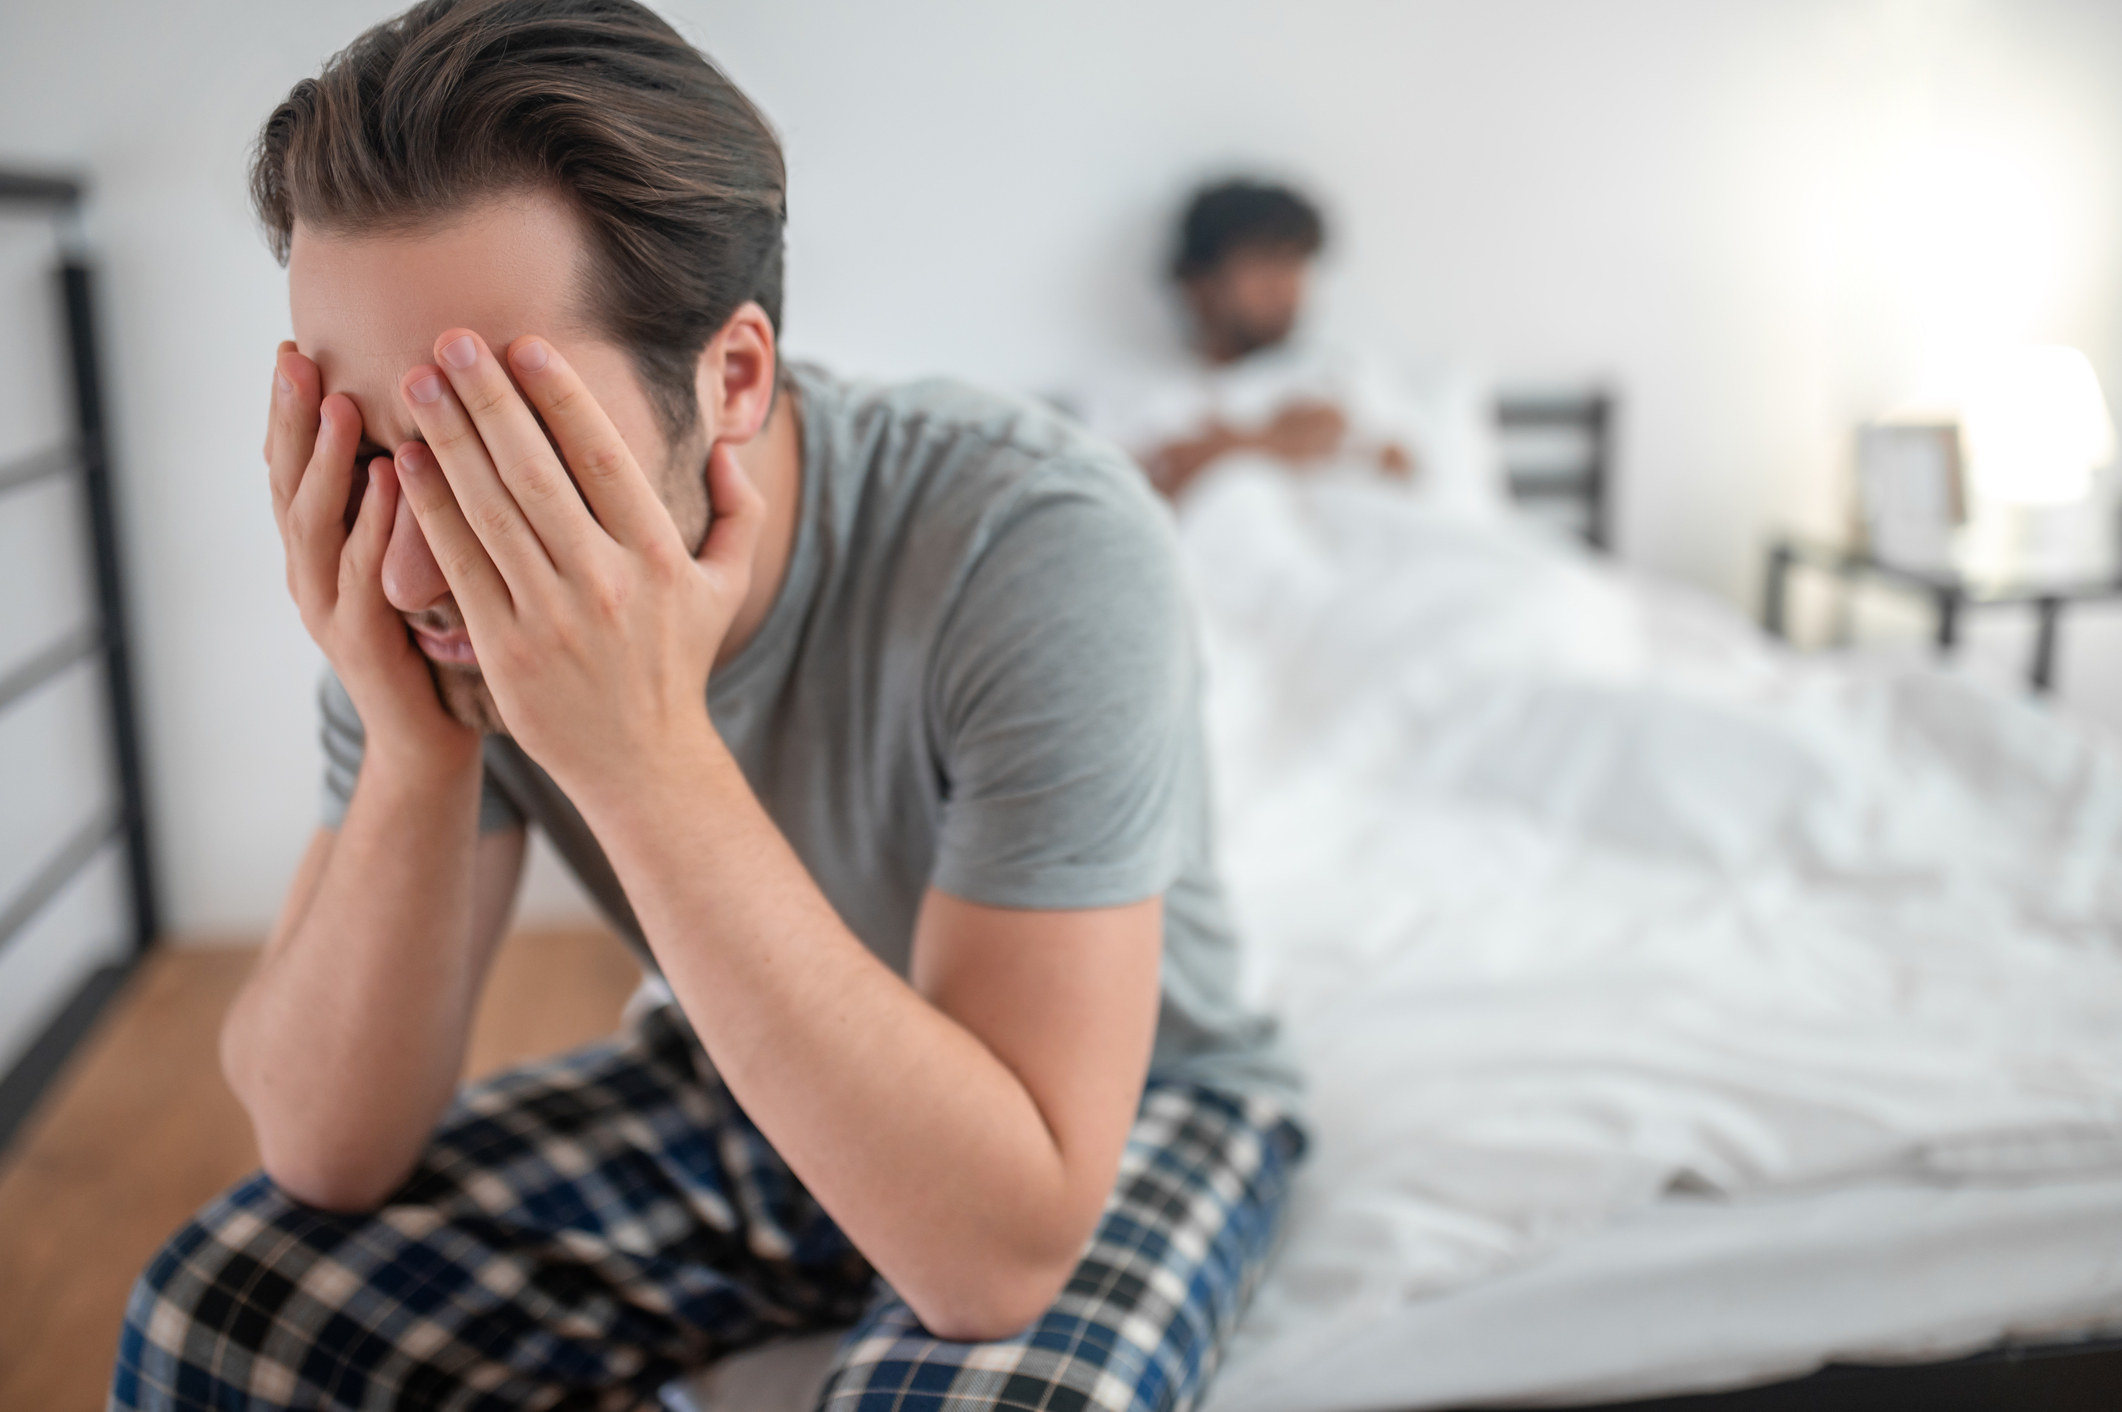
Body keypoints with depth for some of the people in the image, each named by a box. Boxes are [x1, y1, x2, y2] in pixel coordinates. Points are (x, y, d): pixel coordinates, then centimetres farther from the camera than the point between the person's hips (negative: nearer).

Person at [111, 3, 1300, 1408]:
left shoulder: (1042, 543, -33)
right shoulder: (479, 585, -17)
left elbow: (998, 1253, -36)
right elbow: (329, 1159, -15)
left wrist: (649, 756, -42)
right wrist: (414, 751, -32)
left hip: (1116, 1103, -3)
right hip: (732, 1085, 4)